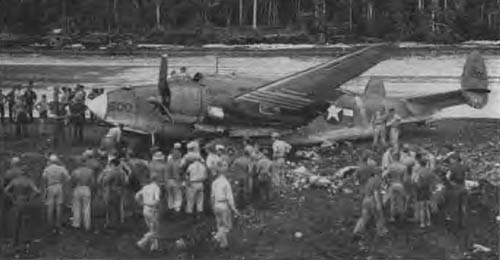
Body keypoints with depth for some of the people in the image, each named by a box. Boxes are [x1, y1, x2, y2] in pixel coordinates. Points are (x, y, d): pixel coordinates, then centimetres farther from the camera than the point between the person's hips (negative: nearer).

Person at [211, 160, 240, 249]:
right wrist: (234, 209, -12)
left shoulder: (214, 182, 0)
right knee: (227, 225, 7)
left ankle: (223, 243, 17)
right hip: (224, 205, -6)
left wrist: (213, 207, 19)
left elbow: (212, 196, 8)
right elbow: (229, 197, -17)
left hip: (216, 205, 6)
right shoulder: (226, 183, -17)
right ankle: (218, 236, -10)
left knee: (220, 225, 15)